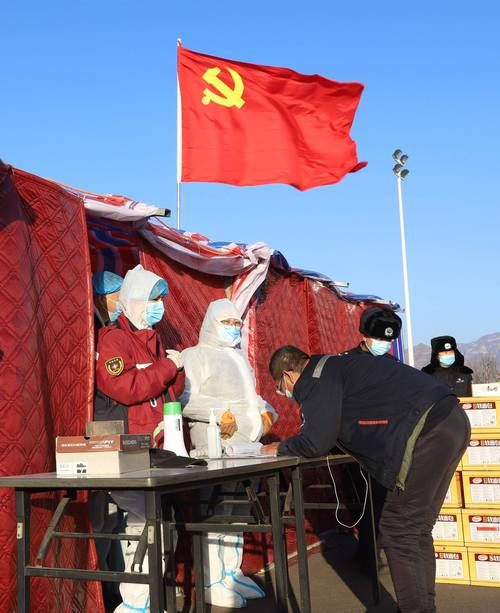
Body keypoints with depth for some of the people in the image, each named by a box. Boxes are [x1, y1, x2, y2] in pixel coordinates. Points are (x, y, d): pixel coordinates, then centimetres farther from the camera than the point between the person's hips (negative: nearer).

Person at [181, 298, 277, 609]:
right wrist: (219, 412, -22)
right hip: (216, 443, -7)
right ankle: (213, 582, -2)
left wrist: (266, 411, 10)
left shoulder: (239, 356, 24)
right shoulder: (196, 354, -1)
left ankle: (231, 572, 19)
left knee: (238, 511, 10)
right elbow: (186, 399, -13)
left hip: (248, 443, 8)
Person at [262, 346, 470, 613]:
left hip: (428, 429, -10)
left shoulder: (317, 378, -5)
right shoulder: (333, 367, 24)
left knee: (398, 532, -4)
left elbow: (316, 443, -12)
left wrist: (280, 448, 7)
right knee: (416, 529, 16)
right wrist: (291, 445, 31)